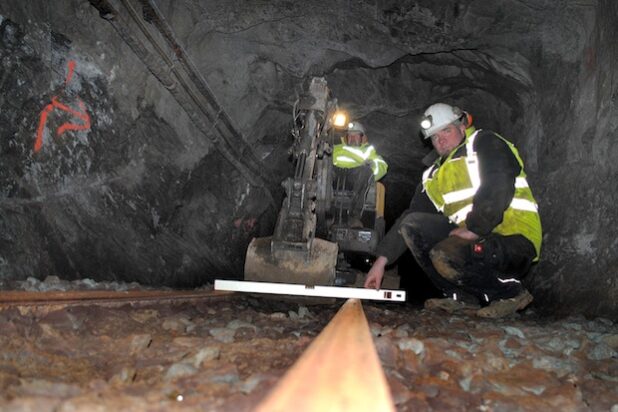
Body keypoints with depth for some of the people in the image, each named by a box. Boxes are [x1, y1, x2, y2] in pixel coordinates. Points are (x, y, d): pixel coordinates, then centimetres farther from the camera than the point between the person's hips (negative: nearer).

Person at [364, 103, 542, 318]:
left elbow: (499, 187, -17)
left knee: (446, 254, -32)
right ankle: (463, 297, -2)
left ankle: (512, 292, -8)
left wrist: (475, 228, -20)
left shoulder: (484, 143, 1)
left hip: (515, 238, -7)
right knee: (412, 225, -2)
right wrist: (382, 259, 11)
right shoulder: (433, 176, 21)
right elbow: (409, 217, 18)